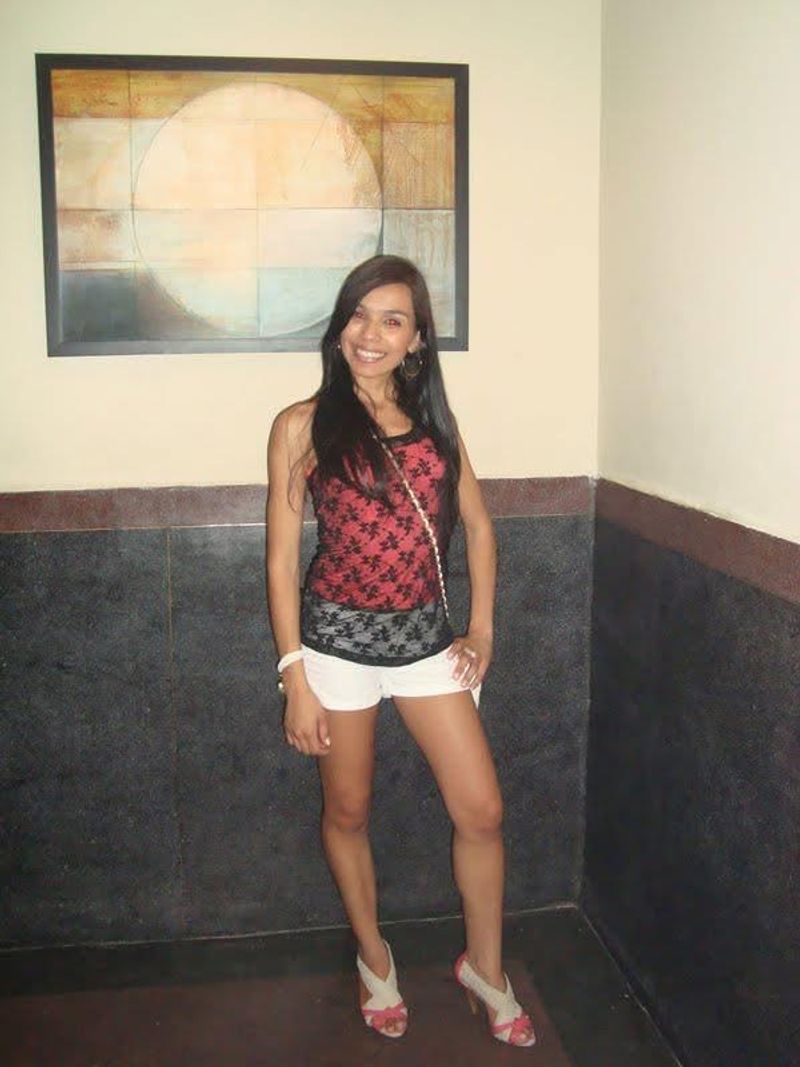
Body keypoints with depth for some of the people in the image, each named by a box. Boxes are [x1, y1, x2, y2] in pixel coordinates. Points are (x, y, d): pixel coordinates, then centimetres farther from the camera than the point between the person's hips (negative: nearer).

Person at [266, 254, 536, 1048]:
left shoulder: (433, 422, 5)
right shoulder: (303, 426, -6)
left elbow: (476, 523, 13)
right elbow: (282, 557, -6)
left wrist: (482, 628, 5)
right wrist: (296, 678, -9)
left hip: (425, 634, 3)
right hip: (339, 636, -3)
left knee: (481, 811, 3)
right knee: (347, 811, 13)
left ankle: (485, 968, 27)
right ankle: (374, 959, 38)